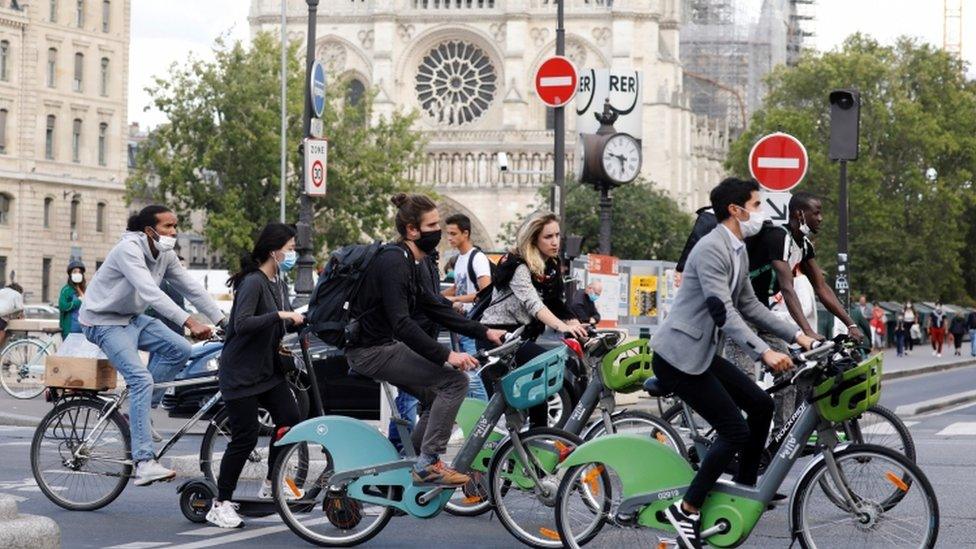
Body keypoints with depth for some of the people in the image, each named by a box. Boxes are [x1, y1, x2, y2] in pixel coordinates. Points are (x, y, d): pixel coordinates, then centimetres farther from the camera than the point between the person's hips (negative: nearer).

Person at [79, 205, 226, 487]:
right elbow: (151, 293, -36)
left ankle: (138, 414, 4)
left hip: (132, 318, 9)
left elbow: (192, 288, 3)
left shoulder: (165, 255, 2)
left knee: (179, 349, -8)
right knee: (141, 379, -23)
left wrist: (223, 321, -6)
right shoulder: (129, 250, -25)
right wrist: (190, 322, -43)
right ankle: (144, 463, -28)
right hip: (103, 321, -9)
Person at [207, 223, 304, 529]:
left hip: (268, 367, 9)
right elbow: (243, 323, -31)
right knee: (246, 437, -8)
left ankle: (270, 486, 16)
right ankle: (220, 505, 3)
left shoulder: (279, 282, 9)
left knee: (290, 419, -1)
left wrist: (301, 321, 3)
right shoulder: (253, 281, -19)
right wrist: (279, 315, -35)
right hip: (241, 371, -9)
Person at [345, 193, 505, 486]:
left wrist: (485, 332, 7)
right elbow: (402, 324, -27)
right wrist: (447, 356, -31)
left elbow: (437, 309, 15)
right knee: (455, 380, -15)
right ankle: (427, 465, -12)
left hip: (384, 345, 10)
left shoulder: (407, 262, 13)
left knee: (439, 399, 14)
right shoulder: (393, 262, -19)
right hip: (372, 351, -10)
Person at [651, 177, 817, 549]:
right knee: (735, 430, -12)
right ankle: (686, 510, -6)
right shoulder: (711, 249, -19)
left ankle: (746, 489, 22)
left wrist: (797, 335, 12)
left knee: (760, 404, 10)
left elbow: (749, 305, 19)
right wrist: (765, 353, -36)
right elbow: (723, 311, -28)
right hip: (678, 355, -10)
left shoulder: (738, 250, 13)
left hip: (703, 352, 10)